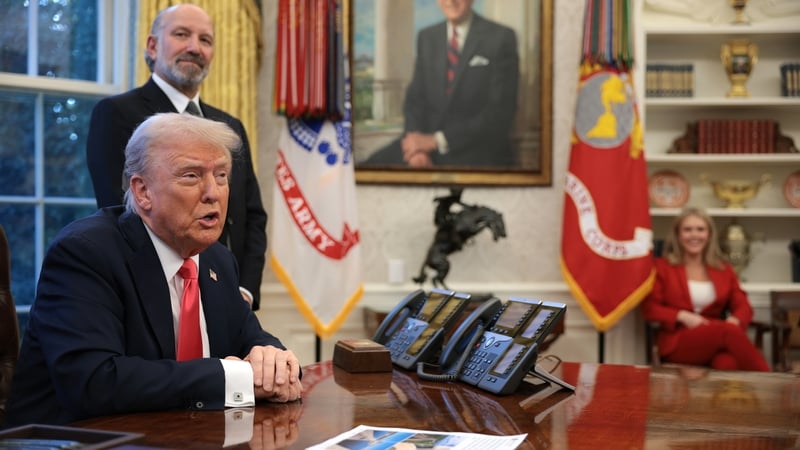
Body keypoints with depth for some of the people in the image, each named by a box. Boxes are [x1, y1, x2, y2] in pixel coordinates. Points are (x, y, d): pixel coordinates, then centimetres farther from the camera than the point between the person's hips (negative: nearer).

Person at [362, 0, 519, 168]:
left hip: (478, 156, -5)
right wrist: (417, 144, -12)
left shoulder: (502, 38, -4)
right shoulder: (426, 37, 11)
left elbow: (500, 112, -11)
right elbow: (415, 98, 9)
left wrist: (436, 140, -17)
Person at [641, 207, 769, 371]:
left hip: (716, 337, 3)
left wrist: (734, 321, -14)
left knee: (729, 363, -41)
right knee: (729, 331, -36)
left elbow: (743, 306, 12)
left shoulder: (724, 270, 21)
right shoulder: (662, 267, 12)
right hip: (678, 342, -3)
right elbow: (650, 308, 5)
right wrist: (682, 316, -13)